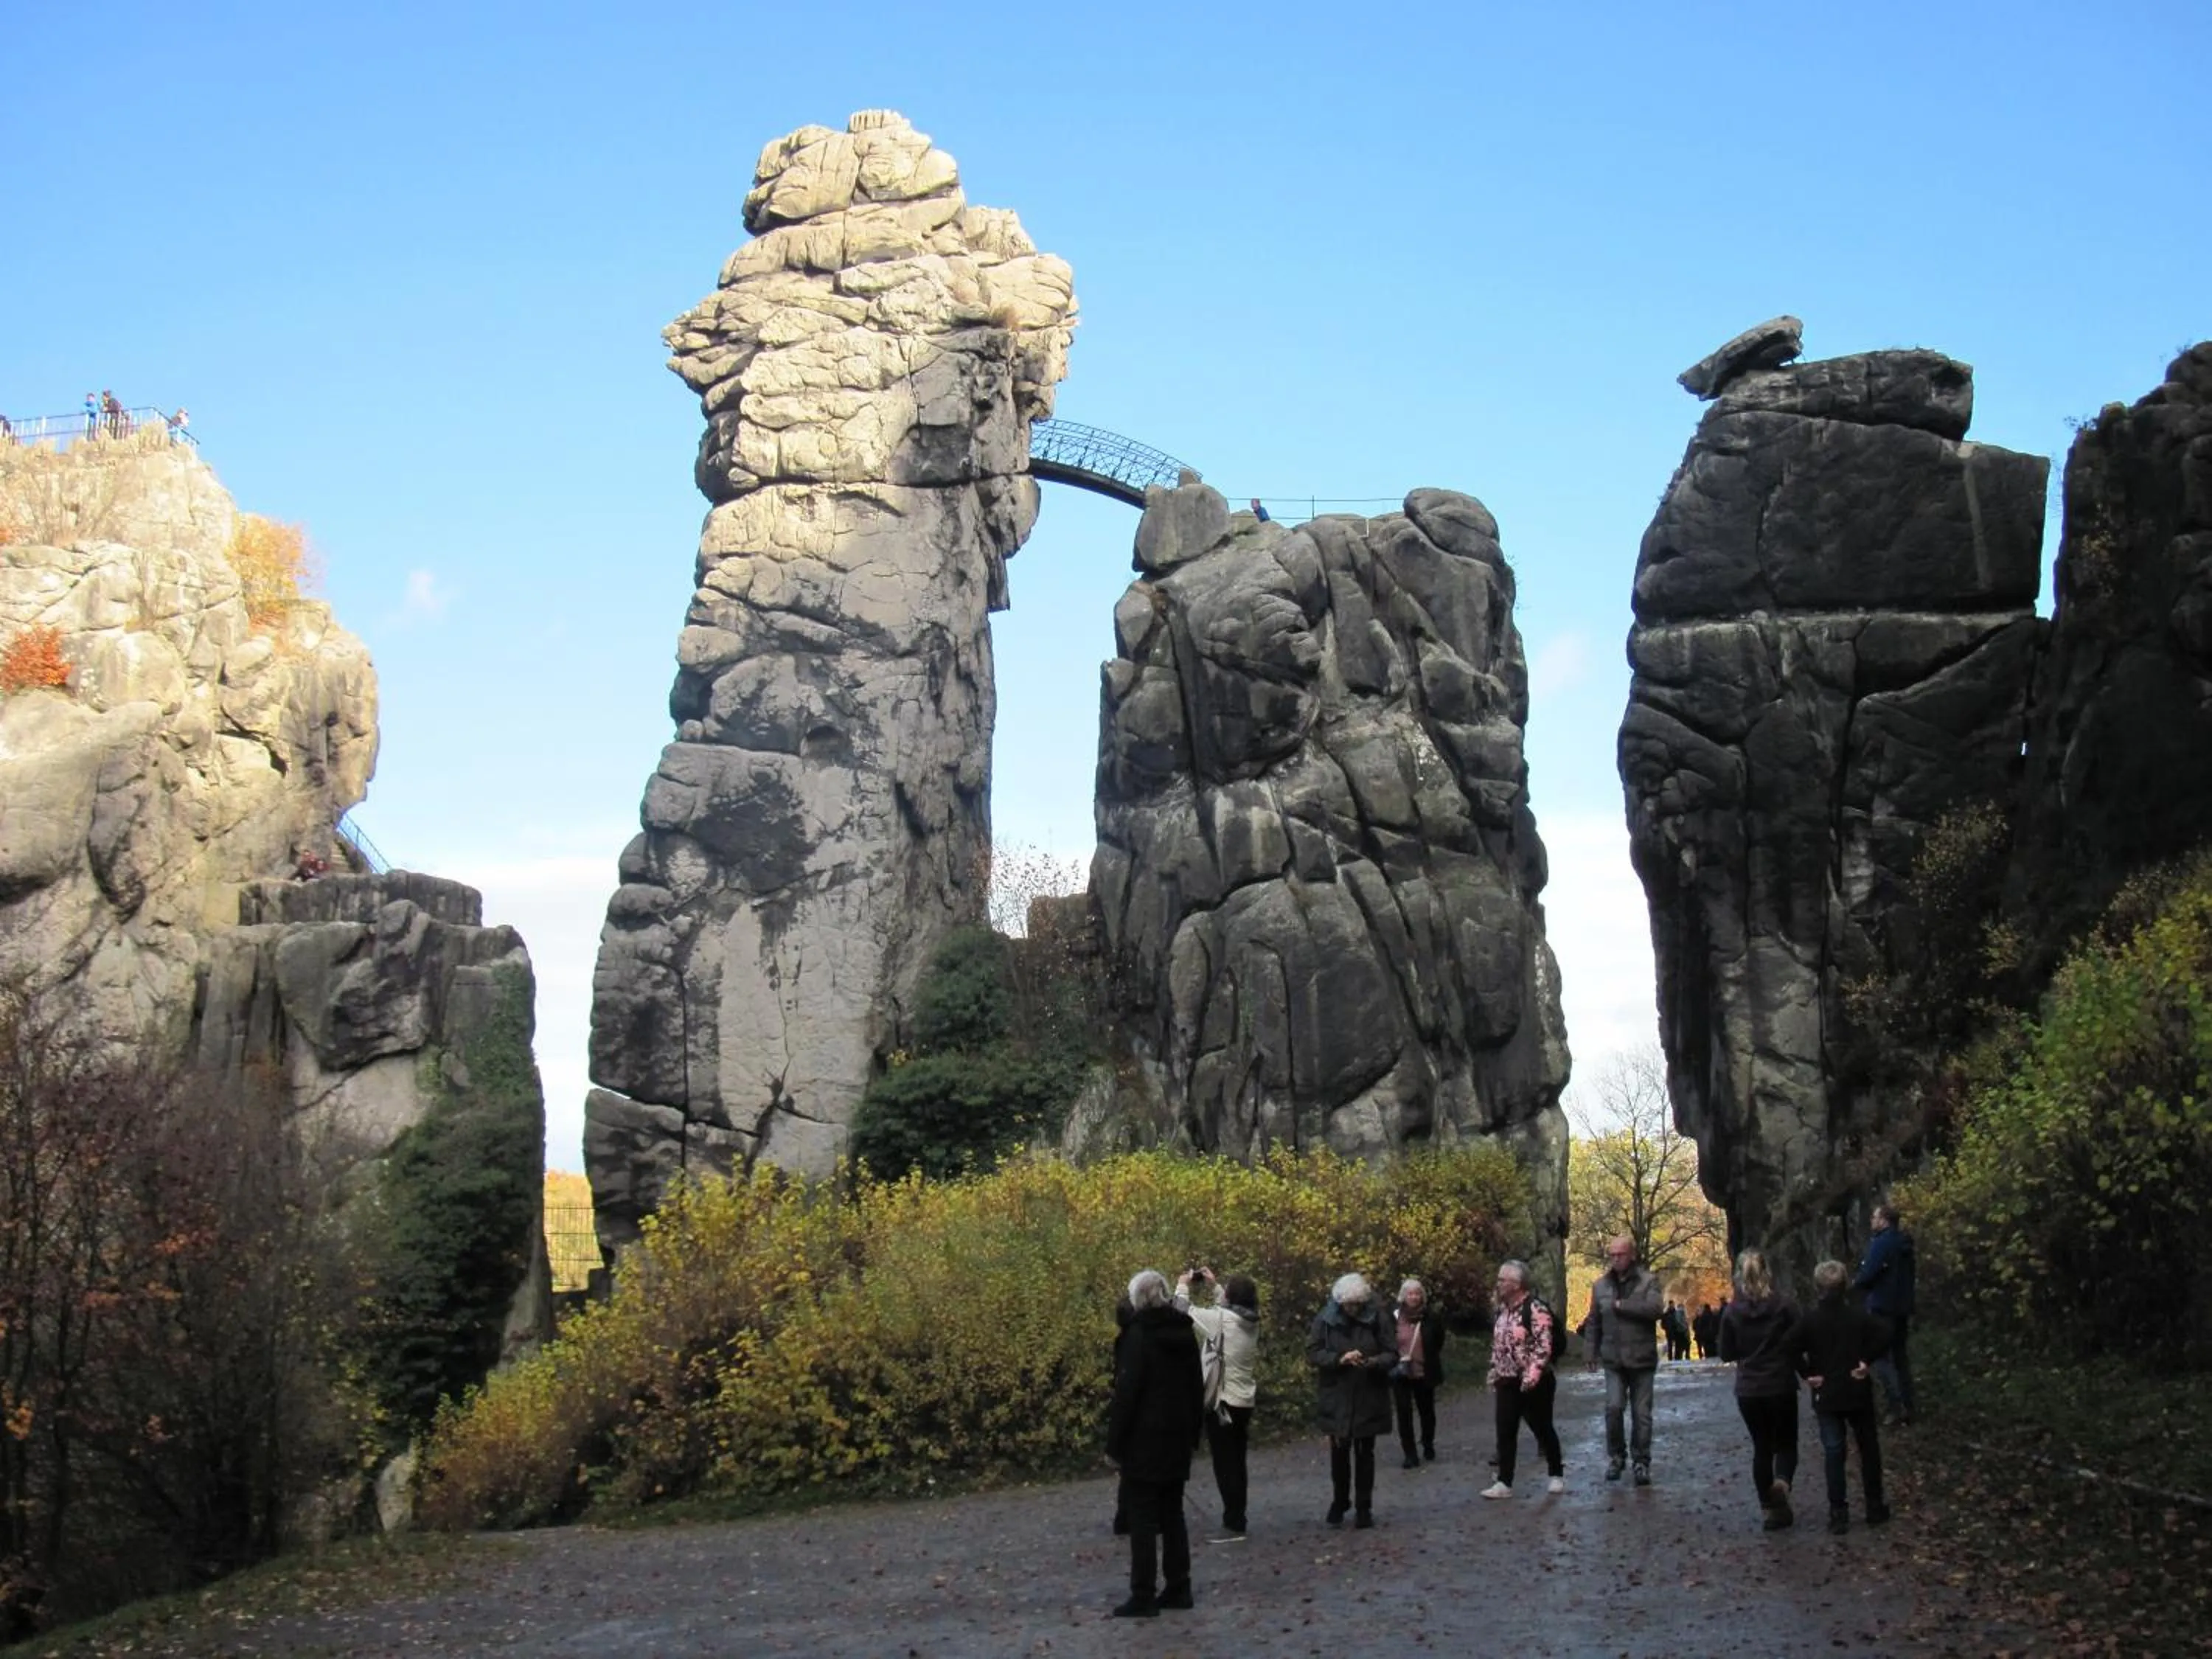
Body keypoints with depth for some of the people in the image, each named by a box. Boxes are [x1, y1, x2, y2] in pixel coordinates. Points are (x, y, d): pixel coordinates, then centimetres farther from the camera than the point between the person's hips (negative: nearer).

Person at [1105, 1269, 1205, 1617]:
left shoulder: (1140, 1335, -15)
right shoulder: (1185, 1333, 7)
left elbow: (1126, 1392, -17)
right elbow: (1196, 1388, 13)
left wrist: (1114, 1442, -12)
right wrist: (1192, 1433, 19)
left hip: (1144, 1440, -7)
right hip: (1176, 1439, 7)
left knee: (1142, 1518, -3)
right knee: (1172, 1514, 14)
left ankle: (1143, 1596, -3)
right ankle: (1178, 1588, 16)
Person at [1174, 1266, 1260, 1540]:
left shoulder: (1222, 1319, -18)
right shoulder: (1250, 1320, 2)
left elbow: (1185, 1312, -10)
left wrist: (1182, 1287, 8)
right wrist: (1214, 1283, 25)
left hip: (1223, 1401, -7)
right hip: (1245, 1401, 7)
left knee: (1225, 1465, -3)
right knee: (1237, 1463, 13)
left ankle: (1233, 1526, -3)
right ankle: (1237, 1521, 19)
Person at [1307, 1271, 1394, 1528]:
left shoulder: (1375, 1318, -4)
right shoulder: (1325, 1319, -5)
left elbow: (1391, 1353, -1)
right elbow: (1312, 1353, -7)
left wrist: (1375, 1362, -22)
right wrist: (1340, 1359, -22)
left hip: (1368, 1399, 0)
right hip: (1336, 1398, 0)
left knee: (1365, 1453, 7)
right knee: (1339, 1452, 9)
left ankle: (1364, 1507, 17)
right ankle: (1339, 1502, 26)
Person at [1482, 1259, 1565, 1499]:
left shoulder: (1535, 1308, -17)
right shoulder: (1503, 1309, 10)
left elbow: (1543, 1346, -21)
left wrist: (1532, 1376, -26)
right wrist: (1493, 1374, 17)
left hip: (1533, 1383, -7)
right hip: (1507, 1382, 7)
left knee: (1542, 1429, 7)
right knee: (1505, 1432, 2)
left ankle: (1557, 1475, 24)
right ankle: (1504, 1483, 4)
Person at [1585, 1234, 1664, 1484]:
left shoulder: (1648, 1280, -2)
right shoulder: (1601, 1284, 8)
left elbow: (1654, 1309, -20)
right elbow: (1593, 1321, 14)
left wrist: (1622, 1305, -16)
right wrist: (1593, 1351, 8)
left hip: (1642, 1359, -2)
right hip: (1613, 1360, 2)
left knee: (1642, 1413, 4)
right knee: (1613, 1407, -12)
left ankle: (1642, 1463, 17)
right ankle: (1616, 1456, 7)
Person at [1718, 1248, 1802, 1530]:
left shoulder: (1732, 1311, -5)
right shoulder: (1784, 1305, -10)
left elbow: (1726, 1355, 2)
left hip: (1748, 1390, 1)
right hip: (1781, 1387, -1)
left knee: (1762, 1447, 13)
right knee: (1786, 1443, 12)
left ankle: (1771, 1508, 10)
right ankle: (1782, 1482, -17)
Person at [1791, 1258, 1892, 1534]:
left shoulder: (1809, 1321, -4)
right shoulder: (1858, 1317, -3)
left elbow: (1793, 1351, -16)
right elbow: (1883, 1335, -16)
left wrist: (1810, 1374, -6)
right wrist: (1867, 1362, -8)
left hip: (1826, 1396, 0)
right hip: (1858, 1393, 0)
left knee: (1833, 1453, 3)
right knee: (1868, 1449, 13)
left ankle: (1838, 1513, 0)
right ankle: (1874, 1508, 17)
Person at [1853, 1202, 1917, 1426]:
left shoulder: (1881, 1243, -15)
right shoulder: (1904, 1244, 12)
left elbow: (1868, 1274, -22)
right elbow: (1909, 1277, 16)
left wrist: (1855, 1284, 0)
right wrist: (1910, 1311, 21)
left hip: (1882, 1307, -8)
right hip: (1902, 1307, 8)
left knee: (1881, 1356, -5)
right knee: (1900, 1356, 14)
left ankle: (1897, 1407, -14)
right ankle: (1907, 1407, 15)